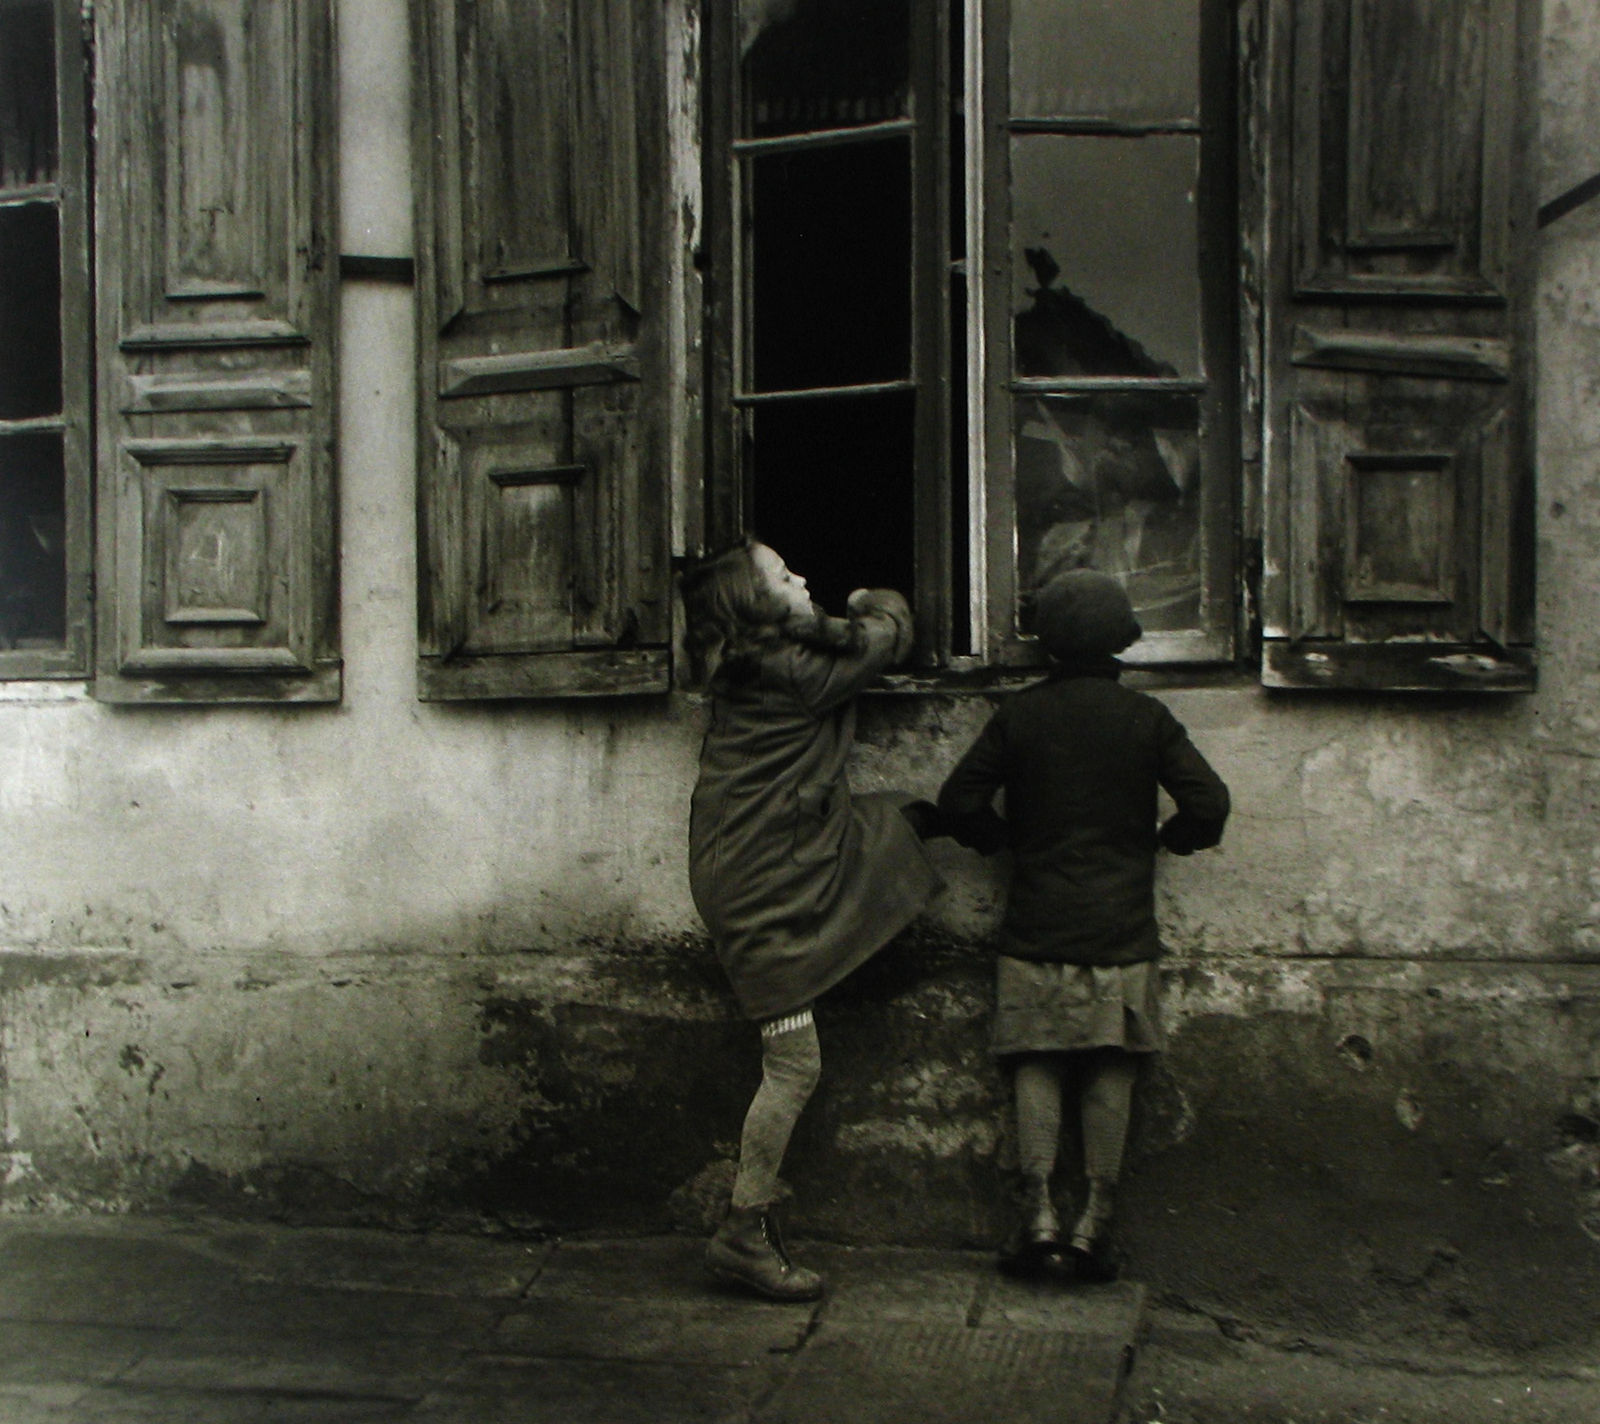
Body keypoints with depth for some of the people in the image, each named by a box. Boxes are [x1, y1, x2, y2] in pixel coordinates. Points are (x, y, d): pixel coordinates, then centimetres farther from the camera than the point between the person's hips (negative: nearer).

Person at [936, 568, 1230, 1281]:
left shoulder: (1020, 714, 0)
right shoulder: (1146, 717, 0)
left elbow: (960, 796, -2)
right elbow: (1208, 801, -5)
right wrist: (1162, 842, 13)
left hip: (1037, 924, 0)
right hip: (1122, 926, 0)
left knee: (1038, 1068, 4)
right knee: (1110, 1073, 5)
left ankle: (1040, 1218, -4)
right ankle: (1094, 1225, 5)